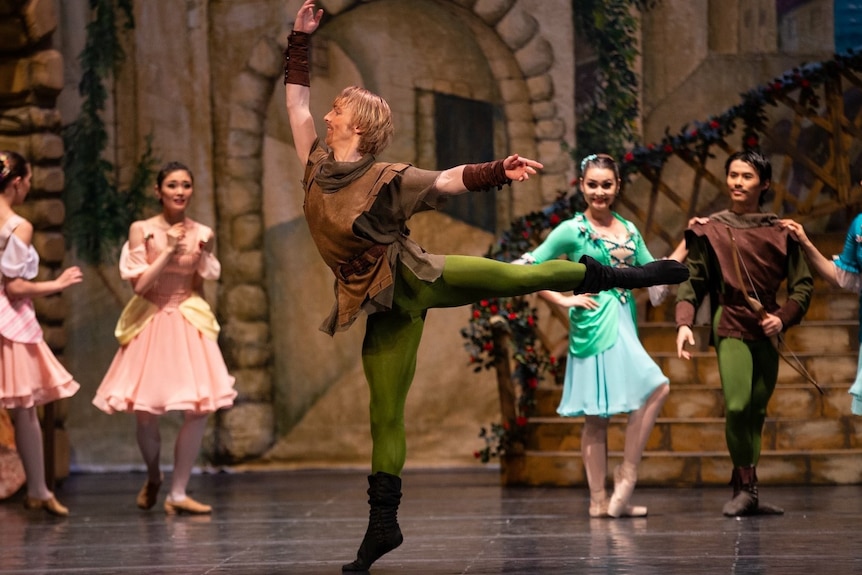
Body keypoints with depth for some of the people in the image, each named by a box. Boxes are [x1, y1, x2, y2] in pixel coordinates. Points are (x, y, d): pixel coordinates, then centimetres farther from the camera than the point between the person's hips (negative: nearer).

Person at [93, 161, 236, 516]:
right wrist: (168, 251, -14)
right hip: (150, 323, -2)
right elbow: (139, 284, -8)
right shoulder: (142, 230, -4)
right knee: (145, 413, -2)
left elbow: (203, 284, 11)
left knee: (200, 410, -9)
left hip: (189, 324, 2)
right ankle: (153, 477, 28)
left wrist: (204, 255, -7)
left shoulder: (201, 233, 3)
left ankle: (177, 493, 0)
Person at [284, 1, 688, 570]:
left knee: (515, 277, -19)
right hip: (385, 310, 3)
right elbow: (296, 100, 11)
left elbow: (449, 179, -16)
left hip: (414, 278, -3)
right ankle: (383, 524, 7)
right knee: (385, 416, 2)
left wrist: (498, 171, -33)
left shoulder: (385, 179, -11)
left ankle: (618, 275, -1)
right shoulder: (318, 164, 3)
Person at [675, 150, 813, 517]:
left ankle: (746, 490, 11)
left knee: (757, 412, 3)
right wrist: (684, 323, -15)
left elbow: (802, 285, 7)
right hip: (731, 326, -3)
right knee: (737, 405, -18)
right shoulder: (711, 230, 4)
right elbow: (692, 282, 0)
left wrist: (783, 318, -11)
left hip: (766, 331, 3)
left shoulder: (780, 232, 8)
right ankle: (745, 488, -6)